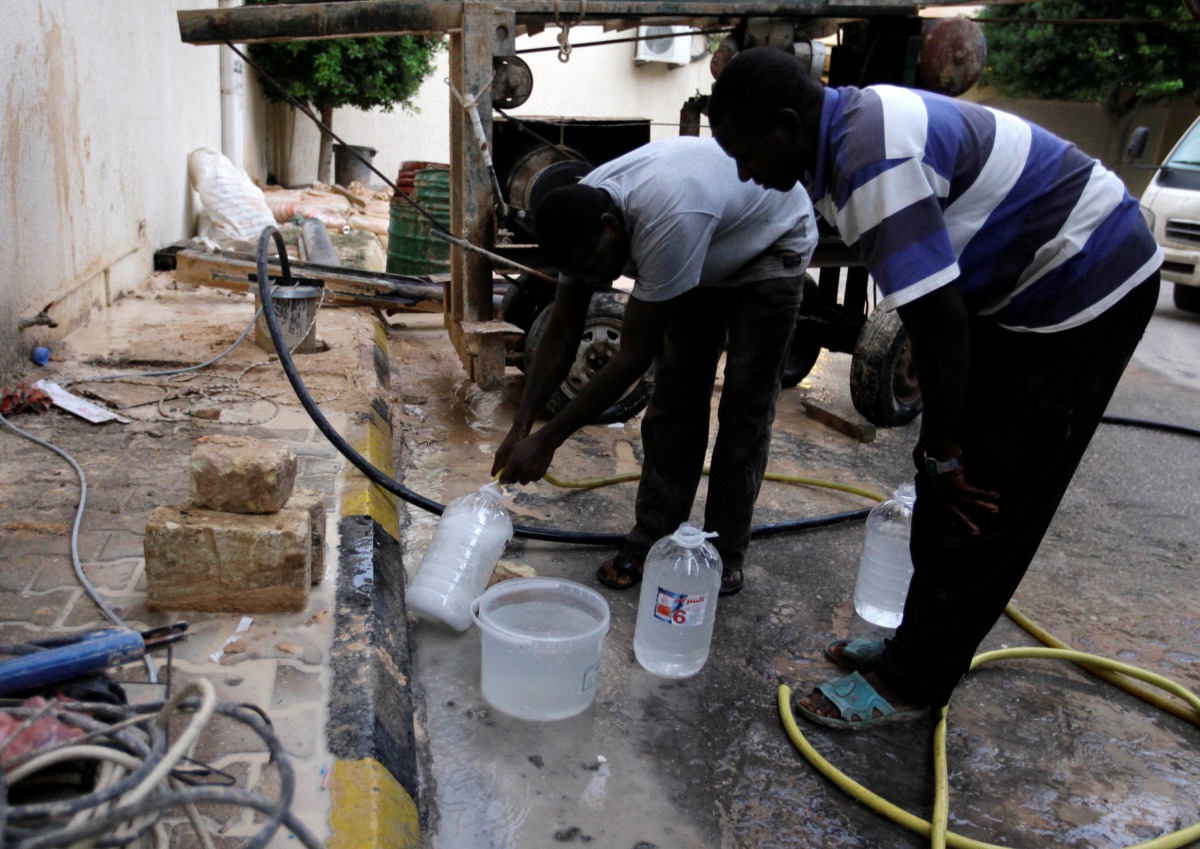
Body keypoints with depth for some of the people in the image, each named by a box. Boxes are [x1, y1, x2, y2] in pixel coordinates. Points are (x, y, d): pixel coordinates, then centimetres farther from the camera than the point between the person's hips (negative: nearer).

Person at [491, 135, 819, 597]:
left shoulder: (665, 221, -44)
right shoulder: (582, 218, -21)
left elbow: (633, 356, -38)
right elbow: (562, 332, -12)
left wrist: (547, 439, -34)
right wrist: (521, 426, -19)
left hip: (772, 244, -6)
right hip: (705, 257, 7)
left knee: (745, 412, -8)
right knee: (674, 398, 1)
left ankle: (726, 554, 5)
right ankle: (651, 540, 9)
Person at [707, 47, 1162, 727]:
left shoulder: (874, 163, -30)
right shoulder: (845, 131, 2)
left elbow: (942, 324, -30)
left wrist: (940, 453, -16)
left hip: (1085, 283, -10)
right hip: (1018, 282, 10)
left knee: (983, 503, -5)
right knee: (952, 494, 13)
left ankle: (912, 683, 7)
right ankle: (925, 645, 26)